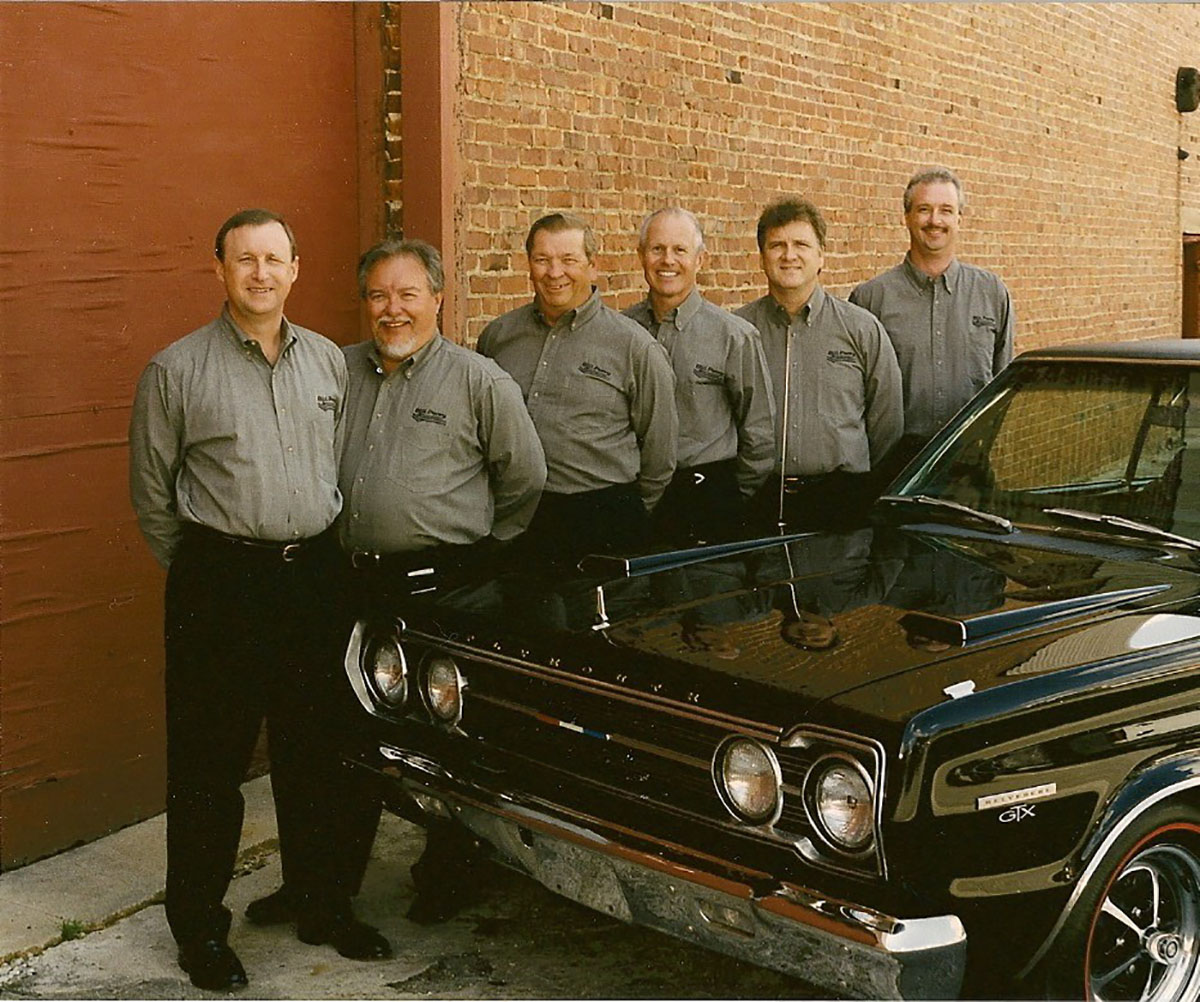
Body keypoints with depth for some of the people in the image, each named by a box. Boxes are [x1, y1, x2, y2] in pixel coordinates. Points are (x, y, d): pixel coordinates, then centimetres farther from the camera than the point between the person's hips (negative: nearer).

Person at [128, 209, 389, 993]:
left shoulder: (330, 362, 8)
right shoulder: (177, 370, -4)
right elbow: (152, 491, 1)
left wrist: (323, 557, 12)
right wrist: (200, 573, 5)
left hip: (313, 575, 4)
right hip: (219, 583, -4)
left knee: (314, 752, 14)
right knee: (210, 759, 3)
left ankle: (322, 904, 28)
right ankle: (198, 925, 17)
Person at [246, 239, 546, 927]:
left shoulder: (480, 381, -4)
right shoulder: (341, 371, 9)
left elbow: (526, 475, 1)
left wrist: (484, 548, 5)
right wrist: (337, 550, 14)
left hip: (444, 586, -4)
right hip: (356, 582, 5)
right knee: (352, 730, 13)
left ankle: (447, 873, 23)